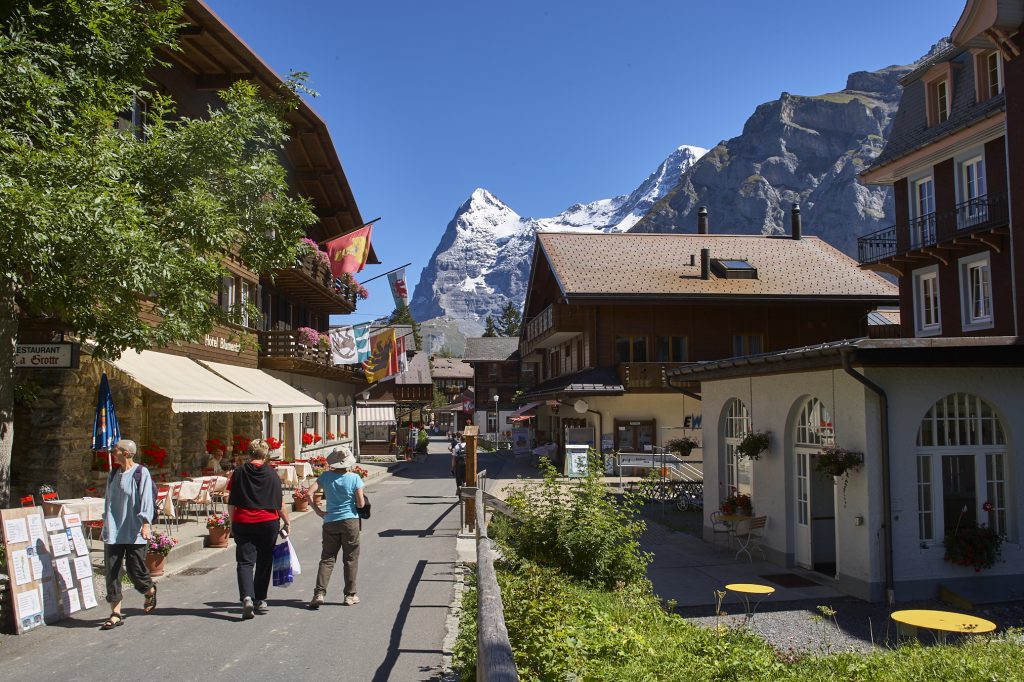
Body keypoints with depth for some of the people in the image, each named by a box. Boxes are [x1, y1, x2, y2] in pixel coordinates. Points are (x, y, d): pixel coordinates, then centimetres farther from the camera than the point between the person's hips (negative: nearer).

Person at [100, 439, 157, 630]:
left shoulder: (141, 473, -7)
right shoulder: (113, 474, 13)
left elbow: (146, 499, -15)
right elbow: (108, 501, 22)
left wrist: (146, 523, -25)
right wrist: (106, 524, 23)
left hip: (133, 532, -6)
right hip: (113, 532, 6)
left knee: (135, 570, -1)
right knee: (112, 571, 1)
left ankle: (150, 591, 31)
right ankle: (116, 614, 7)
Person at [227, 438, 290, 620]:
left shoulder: (239, 472, 0)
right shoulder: (271, 473, 0)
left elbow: (231, 503, 1)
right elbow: (280, 502, 2)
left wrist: (232, 523, 12)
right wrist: (286, 521, 14)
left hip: (243, 523, 0)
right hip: (269, 522, 1)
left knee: (245, 561, -1)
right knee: (264, 562, 13)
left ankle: (247, 597, -21)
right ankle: (260, 600, 20)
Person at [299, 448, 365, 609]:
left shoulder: (326, 477, -3)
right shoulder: (354, 478, -9)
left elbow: (308, 493, -8)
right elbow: (361, 504, -9)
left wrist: (318, 511, 1)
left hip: (330, 522, 2)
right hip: (350, 521, -2)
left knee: (327, 558, 9)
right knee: (350, 559, 9)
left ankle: (319, 593, -2)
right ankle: (350, 595, 14)